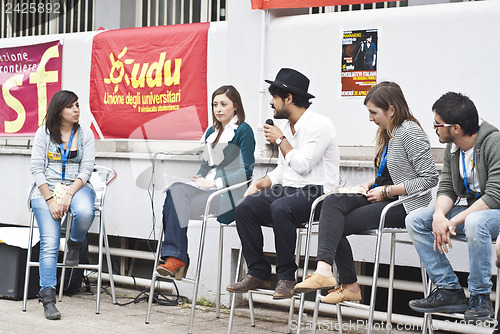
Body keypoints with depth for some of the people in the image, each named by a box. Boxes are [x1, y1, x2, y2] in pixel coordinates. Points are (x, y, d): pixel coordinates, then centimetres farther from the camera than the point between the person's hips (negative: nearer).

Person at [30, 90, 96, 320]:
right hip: (47, 189, -1)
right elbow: (37, 168, 0)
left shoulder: (85, 134, 9)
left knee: (85, 214, -36)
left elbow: (86, 169, 1)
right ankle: (48, 297, -19)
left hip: (77, 187, 1)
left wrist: (69, 194, -15)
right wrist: (51, 200, -12)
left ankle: (75, 244, -1)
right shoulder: (44, 132, 5)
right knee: (49, 243, -20)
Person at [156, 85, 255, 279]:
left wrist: (213, 183, -14)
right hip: (207, 189, 7)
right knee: (175, 190, -26)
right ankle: (175, 258, -34)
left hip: (229, 193, -6)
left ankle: (175, 258, -26)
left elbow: (246, 171, -7)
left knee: (175, 201, -27)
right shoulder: (211, 132, 22)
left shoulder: (243, 131, -1)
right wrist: (200, 180, 1)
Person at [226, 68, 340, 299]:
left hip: (315, 192, -8)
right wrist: (261, 183, 5)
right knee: (245, 208, -16)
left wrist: (280, 140, -5)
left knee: (280, 208, -37)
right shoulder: (287, 127, 17)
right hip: (288, 190, 8)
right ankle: (258, 273, -10)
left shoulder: (319, 125, -9)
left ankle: (286, 277, -23)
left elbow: (302, 165, -18)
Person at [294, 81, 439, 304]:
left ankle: (350, 286, -17)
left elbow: (430, 178, -17)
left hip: (404, 206, -8)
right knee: (332, 203, -19)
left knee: (336, 225, -19)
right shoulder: (387, 133, 17)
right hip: (383, 199, 8)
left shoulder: (409, 132, -12)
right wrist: (368, 186, 7)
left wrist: (387, 191, -15)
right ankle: (324, 269, -27)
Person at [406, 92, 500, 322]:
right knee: (415, 220, -8)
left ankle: (480, 296, -21)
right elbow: (446, 188, 3)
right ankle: (449, 289, -8)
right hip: (472, 209, 8)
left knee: (475, 223, -41)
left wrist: (454, 221, -28)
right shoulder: (452, 148, 4)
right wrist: (439, 216, -21)